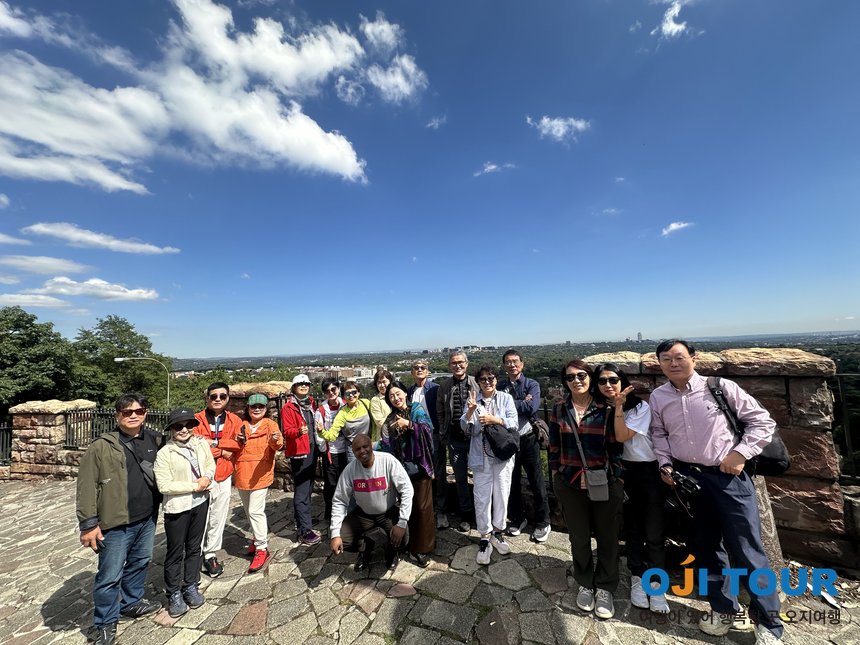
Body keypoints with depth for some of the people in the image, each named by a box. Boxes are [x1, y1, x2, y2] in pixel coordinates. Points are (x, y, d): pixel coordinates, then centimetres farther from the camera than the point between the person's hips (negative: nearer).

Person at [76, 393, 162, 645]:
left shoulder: (154, 441, 0)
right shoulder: (102, 446, -14)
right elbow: (86, 487, -12)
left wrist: (158, 505, 8)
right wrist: (88, 524, -13)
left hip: (147, 519, 5)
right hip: (116, 524, -5)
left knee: (140, 563, 21)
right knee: (110, 575, 8)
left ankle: (131, 603, 43)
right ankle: (104, 623, 30)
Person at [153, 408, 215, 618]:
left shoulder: (201, 443, -5)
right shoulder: (165, 453, -16)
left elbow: (211, 465, 7)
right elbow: (164, 486, -18)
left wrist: (207, 478, -14)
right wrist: (195, 486, -17)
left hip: (200, 503, 4)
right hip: (177, 507, -4)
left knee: (194, 547, 19)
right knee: (175, 552, 11)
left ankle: (191, 586, 36)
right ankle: (174, 594, 31)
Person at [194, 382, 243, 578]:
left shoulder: (235, 420, 3)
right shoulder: (198, 419, -5)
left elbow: (238, 443, -10)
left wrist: (213, 442, -18)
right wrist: (222, 451, -12)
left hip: (223, 476, 3)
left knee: (218, 518, 11)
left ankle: (211, 555, 29)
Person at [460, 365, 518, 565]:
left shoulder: (506, 398, 1)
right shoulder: (472, 401, 3)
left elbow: (515, 424, -5)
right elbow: (466, 429, -1)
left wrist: (495, 419, -20)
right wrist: (470, 411, -19)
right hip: (481, 456, 0)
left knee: (501, 494, 10)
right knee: (482, 498, 4)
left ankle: (498, 532, 31)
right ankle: (485, 538, 20)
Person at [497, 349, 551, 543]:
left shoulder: (532, 385, -4)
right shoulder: (500, 386, 1)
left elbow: (532, 408, -20)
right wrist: (522, 403, -18)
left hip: (528, 439, -2)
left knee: (537, 483, 9)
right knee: (512, 483, 15)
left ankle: (542, 523, 29)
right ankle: (517, 519, 36)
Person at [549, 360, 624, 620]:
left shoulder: (605, 409, -8)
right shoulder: (559, 409, -2)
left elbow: (615, 447, -4)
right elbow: (554, 445, 4)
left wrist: (618, 480, -4)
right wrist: (555, 476, 6)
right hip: (570, 484, 2)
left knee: (607, 537, 13)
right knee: (579, 537, 16)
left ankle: (605, 588, 36)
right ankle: (584, 583, 39)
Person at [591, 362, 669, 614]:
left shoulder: (641, 407, -10)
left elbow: (622, 436, -21)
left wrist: (619, 406, -21)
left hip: (647, 471, -3)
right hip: (621, 473, 3)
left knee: (653, 532, 2)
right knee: (632, 528, 14)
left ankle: (655, 584, 20)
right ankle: (637, 577, 30)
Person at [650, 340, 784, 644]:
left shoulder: (721, 387, -9)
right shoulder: (658, 397, 0)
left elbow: (763, 421, -3)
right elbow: (659, 434, 10)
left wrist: (741, 453, -12)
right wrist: (665, 465, -1)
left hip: (728, 477, -3)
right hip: (686, 478, 3)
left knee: (746, 549, 5)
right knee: (706, 546, 17)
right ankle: (722, 607, 38)